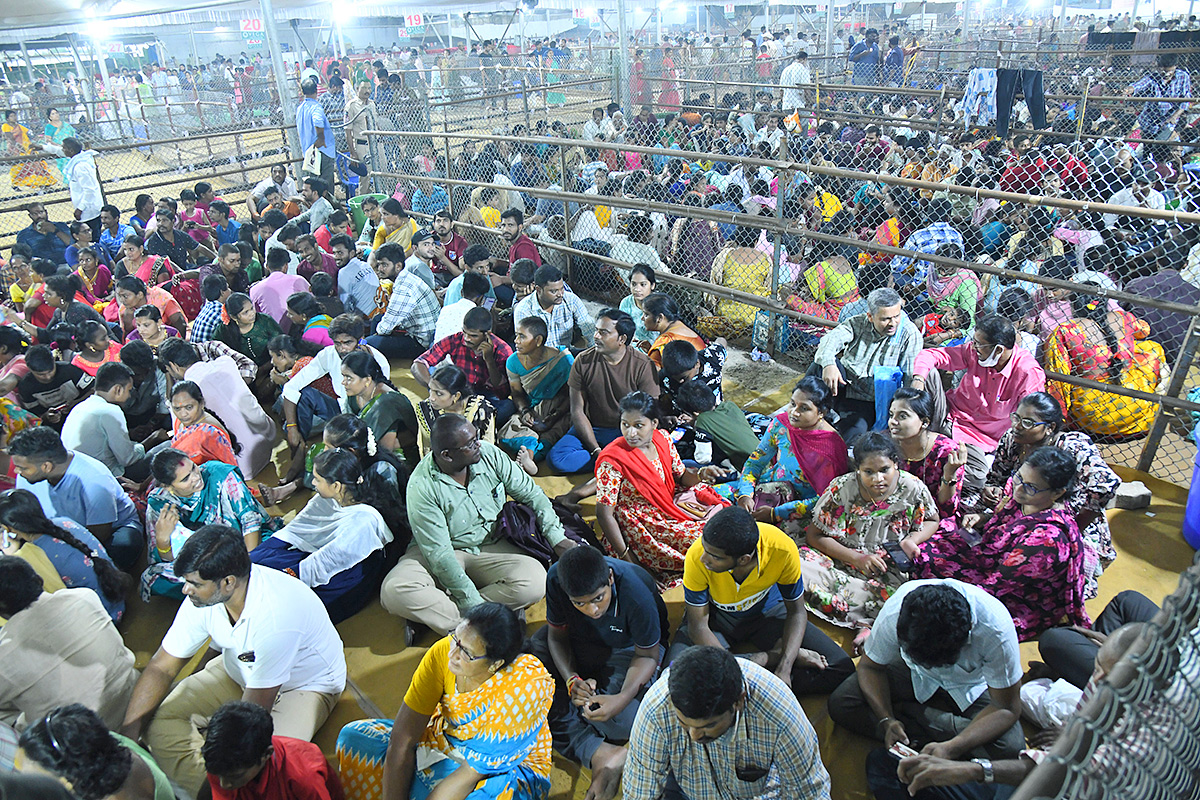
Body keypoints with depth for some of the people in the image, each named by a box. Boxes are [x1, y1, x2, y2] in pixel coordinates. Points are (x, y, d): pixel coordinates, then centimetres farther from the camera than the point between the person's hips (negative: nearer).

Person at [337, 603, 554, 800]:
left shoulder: (524, 687, -32)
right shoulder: (443, 652, -22)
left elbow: (473, 770, -27)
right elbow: (402, 739, -18)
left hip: (508, 769, -5)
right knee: (354, 737, -11)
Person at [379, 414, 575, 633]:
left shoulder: (489, 454, -11)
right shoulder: (422, 488, -22)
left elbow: (531, 493, -1)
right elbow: (439, 555, -22)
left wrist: (559, 539, -12)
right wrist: (475, 605, -26)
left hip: (491, 546, 4)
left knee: (535, 581, -26)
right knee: (395, 591, -31)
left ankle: (431, 613, -19)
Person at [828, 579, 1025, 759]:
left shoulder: (996, 628, -35)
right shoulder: (894, 612, -31)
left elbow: (1007, 708, -25)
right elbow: (870, 666, -13)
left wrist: (952, 748, -38)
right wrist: (886, 720, -29)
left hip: (971, 685, -1)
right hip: (914, 676, 2)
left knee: (1010, 748, -29)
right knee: (840, 704, -20)